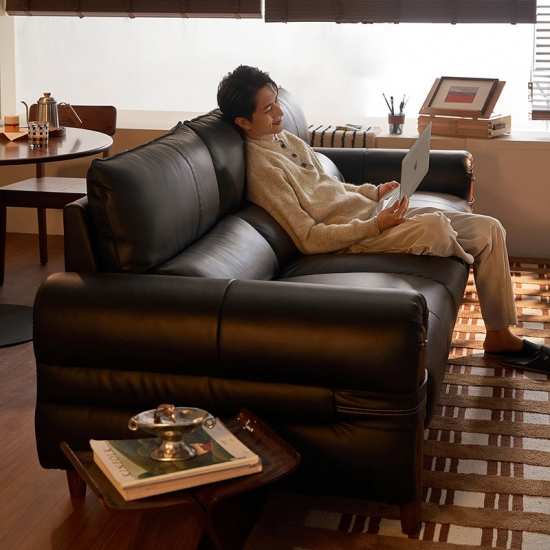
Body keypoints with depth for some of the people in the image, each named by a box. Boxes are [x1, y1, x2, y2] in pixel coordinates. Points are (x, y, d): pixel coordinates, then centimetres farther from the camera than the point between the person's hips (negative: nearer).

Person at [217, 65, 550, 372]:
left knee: (489, 229, -1)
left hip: (372, 213, 9)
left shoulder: (287, 139, 12)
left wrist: (375, 192, 7)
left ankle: (500, 336, 9)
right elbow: (309, 239, -18)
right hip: (351, 239, -9)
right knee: (434, 226, -34)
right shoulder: (262, 168, -16)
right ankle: (476, 265, 4)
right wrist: (375, 226, -23)